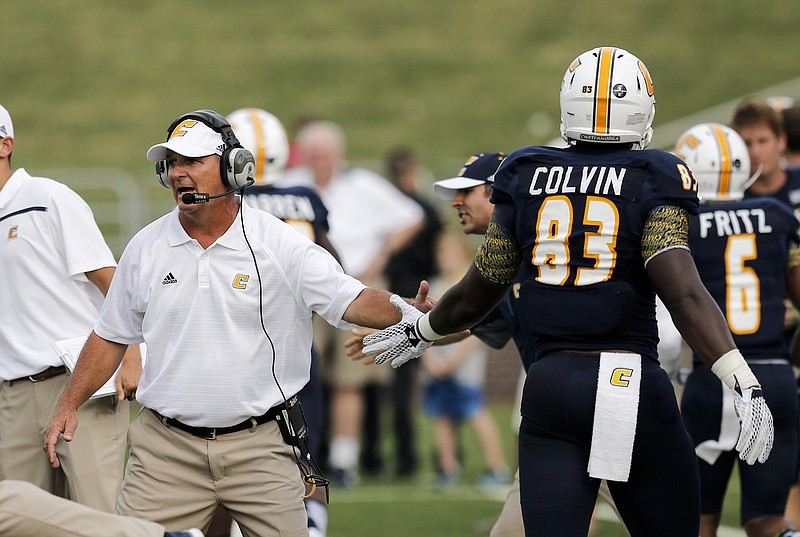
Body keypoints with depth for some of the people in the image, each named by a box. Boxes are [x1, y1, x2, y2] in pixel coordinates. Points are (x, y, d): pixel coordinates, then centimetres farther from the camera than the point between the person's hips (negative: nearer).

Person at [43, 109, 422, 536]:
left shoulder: (281, 244, -3)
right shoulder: (146, 248, 7)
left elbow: (352, 302, -10)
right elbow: (111, 336, 16)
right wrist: (69, 405, 11)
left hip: (261, 448, -2)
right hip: (166, 448, 2)